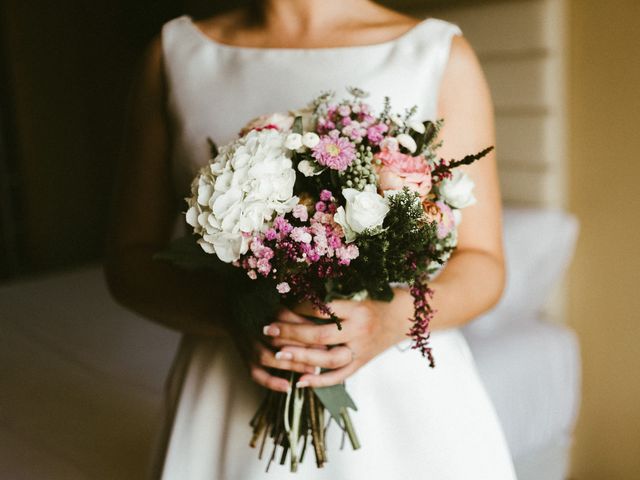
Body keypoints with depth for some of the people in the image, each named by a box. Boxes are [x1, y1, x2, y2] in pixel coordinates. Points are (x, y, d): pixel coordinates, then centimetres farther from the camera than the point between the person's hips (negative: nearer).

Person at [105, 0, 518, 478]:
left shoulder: (442, 55, -5)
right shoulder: (175, 52, -2)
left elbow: (482, 264, -2)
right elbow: (128, 260, -1)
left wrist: (395, 319, -22)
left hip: (404, 399, 0)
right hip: (230, 405, 1)